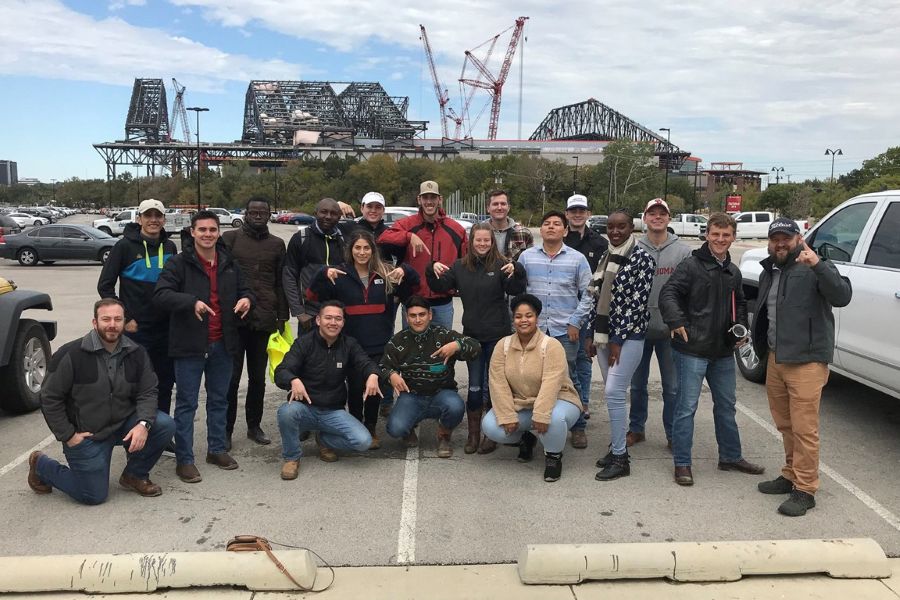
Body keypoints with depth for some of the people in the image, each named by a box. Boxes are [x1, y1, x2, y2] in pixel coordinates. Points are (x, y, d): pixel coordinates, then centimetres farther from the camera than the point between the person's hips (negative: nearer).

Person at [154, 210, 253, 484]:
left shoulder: (229, 264, 9)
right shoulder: (179, 263, -8)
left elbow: (244, 290, 20)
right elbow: (161, 294, -17)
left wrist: (246, 298, -4)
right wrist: (192, 302, -33)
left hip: (222, 344, 6)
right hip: (190, 345, -5)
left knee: (219, 399, 15)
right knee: (187, 402, 2)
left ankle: (217, 449, 30)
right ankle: (184, 459, 10)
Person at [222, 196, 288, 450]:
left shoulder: (277, 244, 10)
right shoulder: (230, 238, 3)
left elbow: (280, 283, 12)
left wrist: (282, 318, 8)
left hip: (264, 320, 3)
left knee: (258, 377, 11)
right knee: (231, 376, 0)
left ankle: (254, 426, 24)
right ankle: (226, 429, 12)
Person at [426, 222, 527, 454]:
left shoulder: (500, 265, -4)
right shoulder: (460, 266, 7)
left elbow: (515, 291, -13)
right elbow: (440, 287, 6)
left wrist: (516, 272, -31)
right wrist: (433, 270, -12)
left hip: (497, 335, -2)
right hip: (472, 335, 3)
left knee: (493, 385, 6)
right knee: (474, 386, 7)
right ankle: (473, 434, 19)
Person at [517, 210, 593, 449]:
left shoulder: (577, 259, 3)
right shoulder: (526, 257, 6)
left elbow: (587, 294, 5)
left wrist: (575, 322, -3)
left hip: (565, 330, -1)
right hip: (533, 328, 1)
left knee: (569, 379, 5)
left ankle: (578, 427, 17)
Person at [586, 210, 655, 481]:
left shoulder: (642, 259, -9)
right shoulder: (604, 258, 12)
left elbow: (638, 303, -14)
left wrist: (618, 339, -15)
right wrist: (592, 335, 12)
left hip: (628, 335, -7)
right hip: (604, 334, 7)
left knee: (614, 392, -11)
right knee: (612, 393, 11)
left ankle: (620, 458, -2)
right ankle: (616, 447, 23)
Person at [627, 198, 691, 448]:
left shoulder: (683, 251, 1)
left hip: (670, 329, -1)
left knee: (673, 387, 7)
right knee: (638, 384, 13)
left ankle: (673, 434, 21)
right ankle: (636, 429, 28)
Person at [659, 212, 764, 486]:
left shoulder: (733, 272, 15)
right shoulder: (691, 265, -9)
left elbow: (739, 304, 28)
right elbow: (668, 294, -18)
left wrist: (741, 328, 11)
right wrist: (677, 322, -33)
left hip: (723, 351, 8)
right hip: (692, 349, -7)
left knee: (726, 405, 18)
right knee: (687, 406, -3)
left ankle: (731, 457, 33)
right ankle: (682, 463, 7)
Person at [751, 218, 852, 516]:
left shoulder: (814, 268, -7)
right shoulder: (768, 272, 16)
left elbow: (842, 296, -23)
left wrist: (818, 265, -33)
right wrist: (762, 349, 18)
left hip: (806, 361, -7)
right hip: (775, 358, 7)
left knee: (804, 428, -4)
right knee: (785, 425, 16)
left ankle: (805, 490, 4)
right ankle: (791, 475, 30)